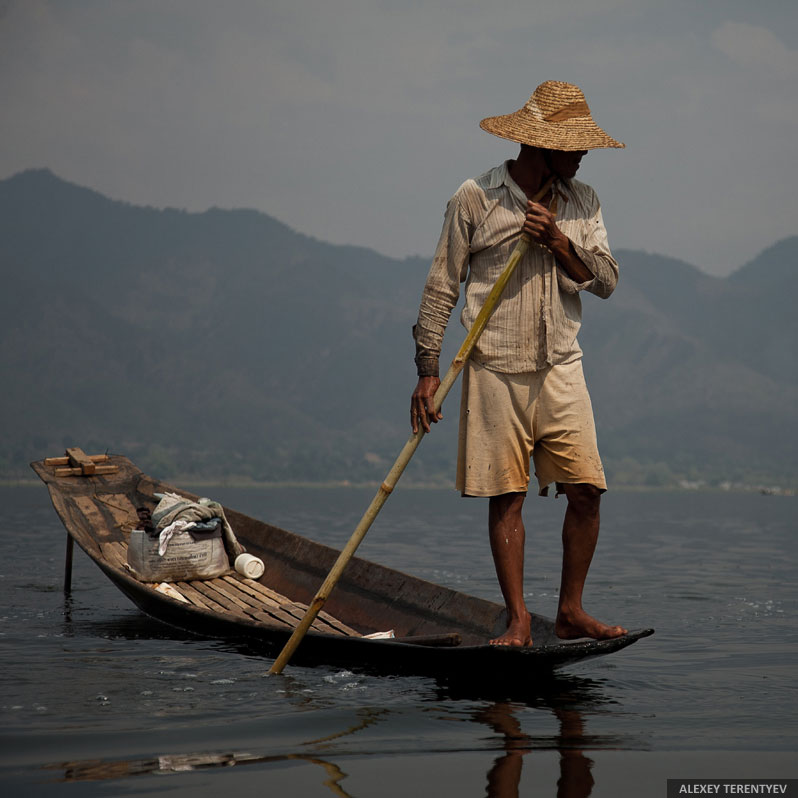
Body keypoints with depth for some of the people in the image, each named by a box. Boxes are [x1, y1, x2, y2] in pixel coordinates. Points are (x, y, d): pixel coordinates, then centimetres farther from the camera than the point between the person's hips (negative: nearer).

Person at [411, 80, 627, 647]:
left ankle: (571, 611, 11)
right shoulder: (475, 198, -2)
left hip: (561, 368, 4)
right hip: (495, 371, -3)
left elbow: (606, 281, 4)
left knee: (587, 489, -3)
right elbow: (442, 288, -1)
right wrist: (428, 372, -5)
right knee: (506, 496, -1)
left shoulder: (582, 202, 10)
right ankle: (518, 621, 6)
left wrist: (557, 241, -11)